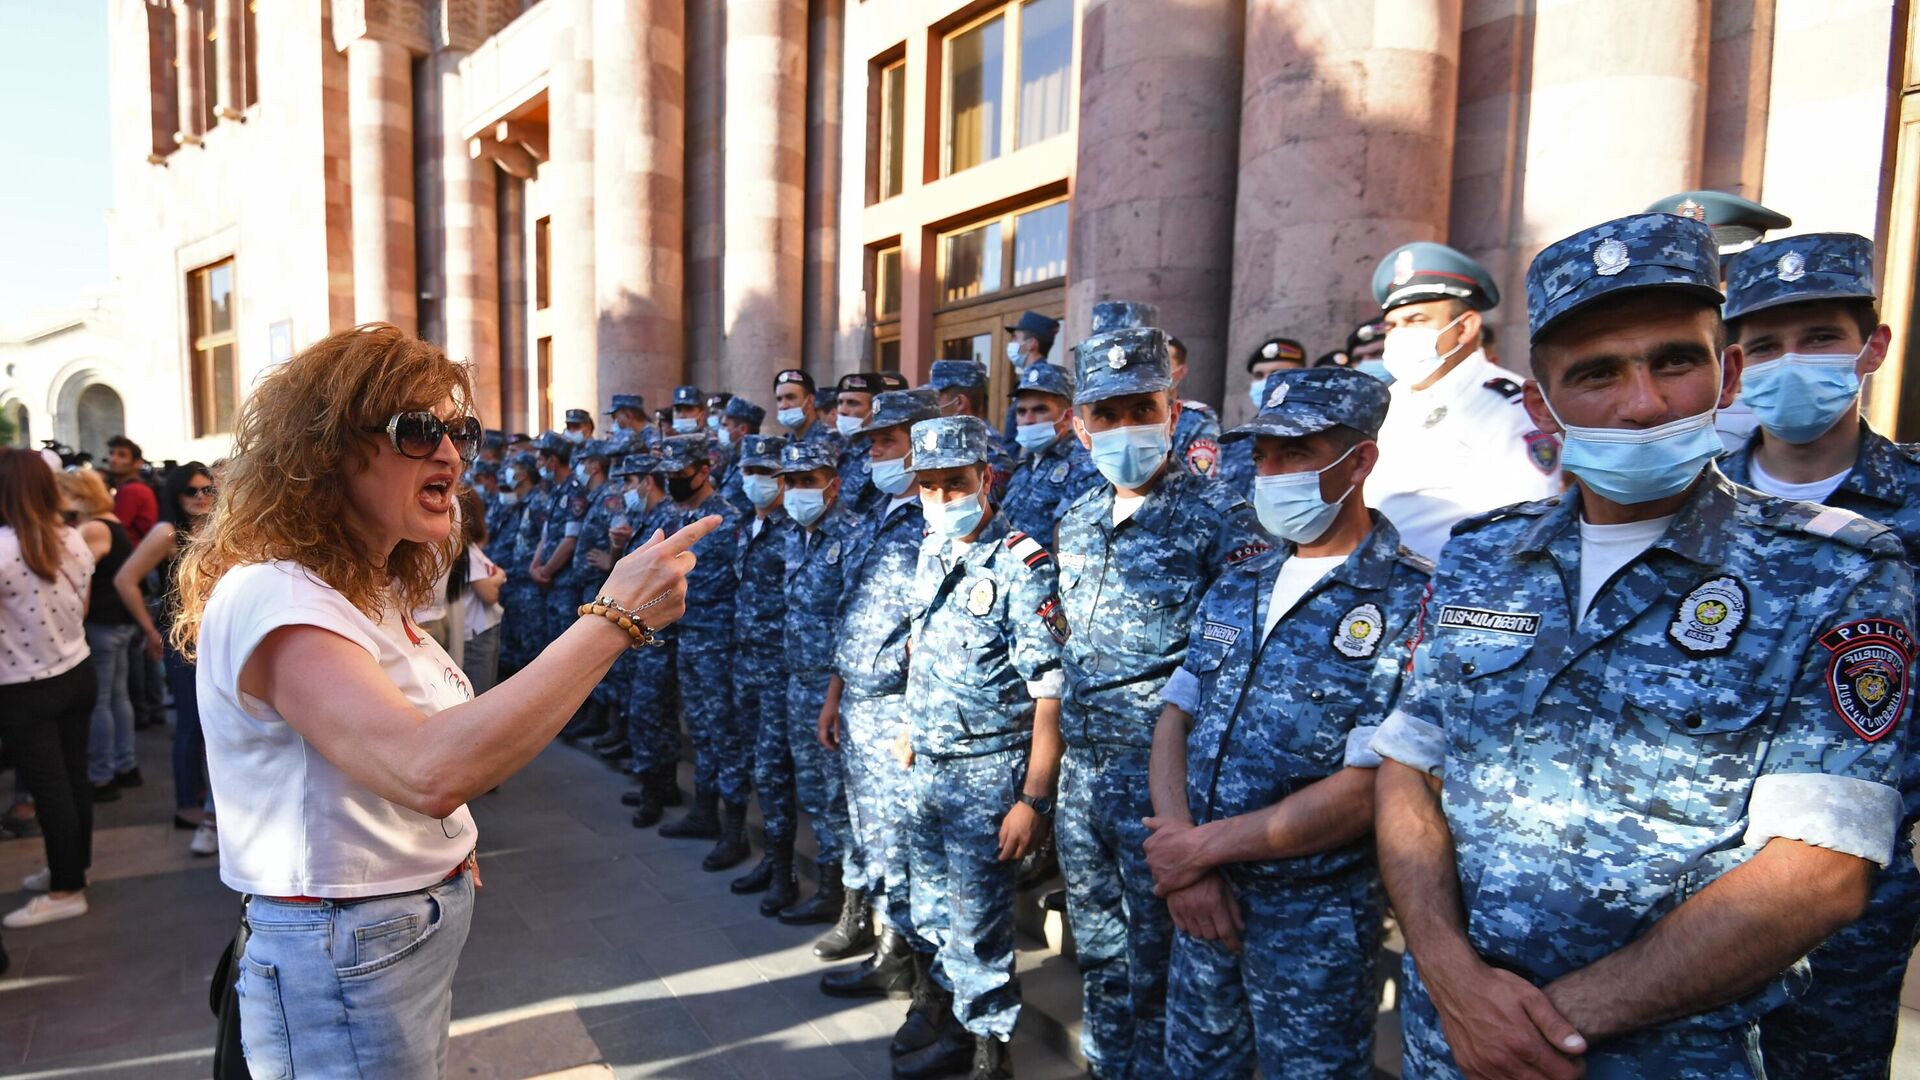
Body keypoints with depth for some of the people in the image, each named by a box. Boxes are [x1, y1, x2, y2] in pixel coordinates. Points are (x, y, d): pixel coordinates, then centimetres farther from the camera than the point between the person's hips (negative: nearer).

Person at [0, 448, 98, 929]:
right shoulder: (74, 540, -2)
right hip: (78, 673, 6)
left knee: (48, 787, 4)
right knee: (73, 776, 17)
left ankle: (67, 890, 15)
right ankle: (73, 867, 32)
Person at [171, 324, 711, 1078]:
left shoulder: (373, 591, 6)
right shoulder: (270, 597, -25)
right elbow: (430, 772, -41)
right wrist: (614, 618, -40)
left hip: (422, 932, 9)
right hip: (344, 965, -9)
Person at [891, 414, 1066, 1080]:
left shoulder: (1022, 565, -16)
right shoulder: (932, 556, 7)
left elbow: (1050, 691, -19)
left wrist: (1034, 799, -22)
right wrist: (912, 732, 16)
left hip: (988, 772, -7)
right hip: (927, 768, 7)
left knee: (977, 923, 4)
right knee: (933, 914, 18)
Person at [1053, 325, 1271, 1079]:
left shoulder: (1217, 517, -13)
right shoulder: (1076, 522, 8)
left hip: (1164, 773, -6)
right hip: (1082, 767, 7)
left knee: (1157, 959, 8)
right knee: (1097, 947, 21)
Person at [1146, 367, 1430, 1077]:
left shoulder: (1409, 602, -15)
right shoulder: (1236, 587, 5)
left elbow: (1364, 793, -20)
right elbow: (1174, 722, 4)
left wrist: (1203, 845, -15)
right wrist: (1181, 859, -10)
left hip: (1315, 913, -5)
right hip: (1201, 894, 6)